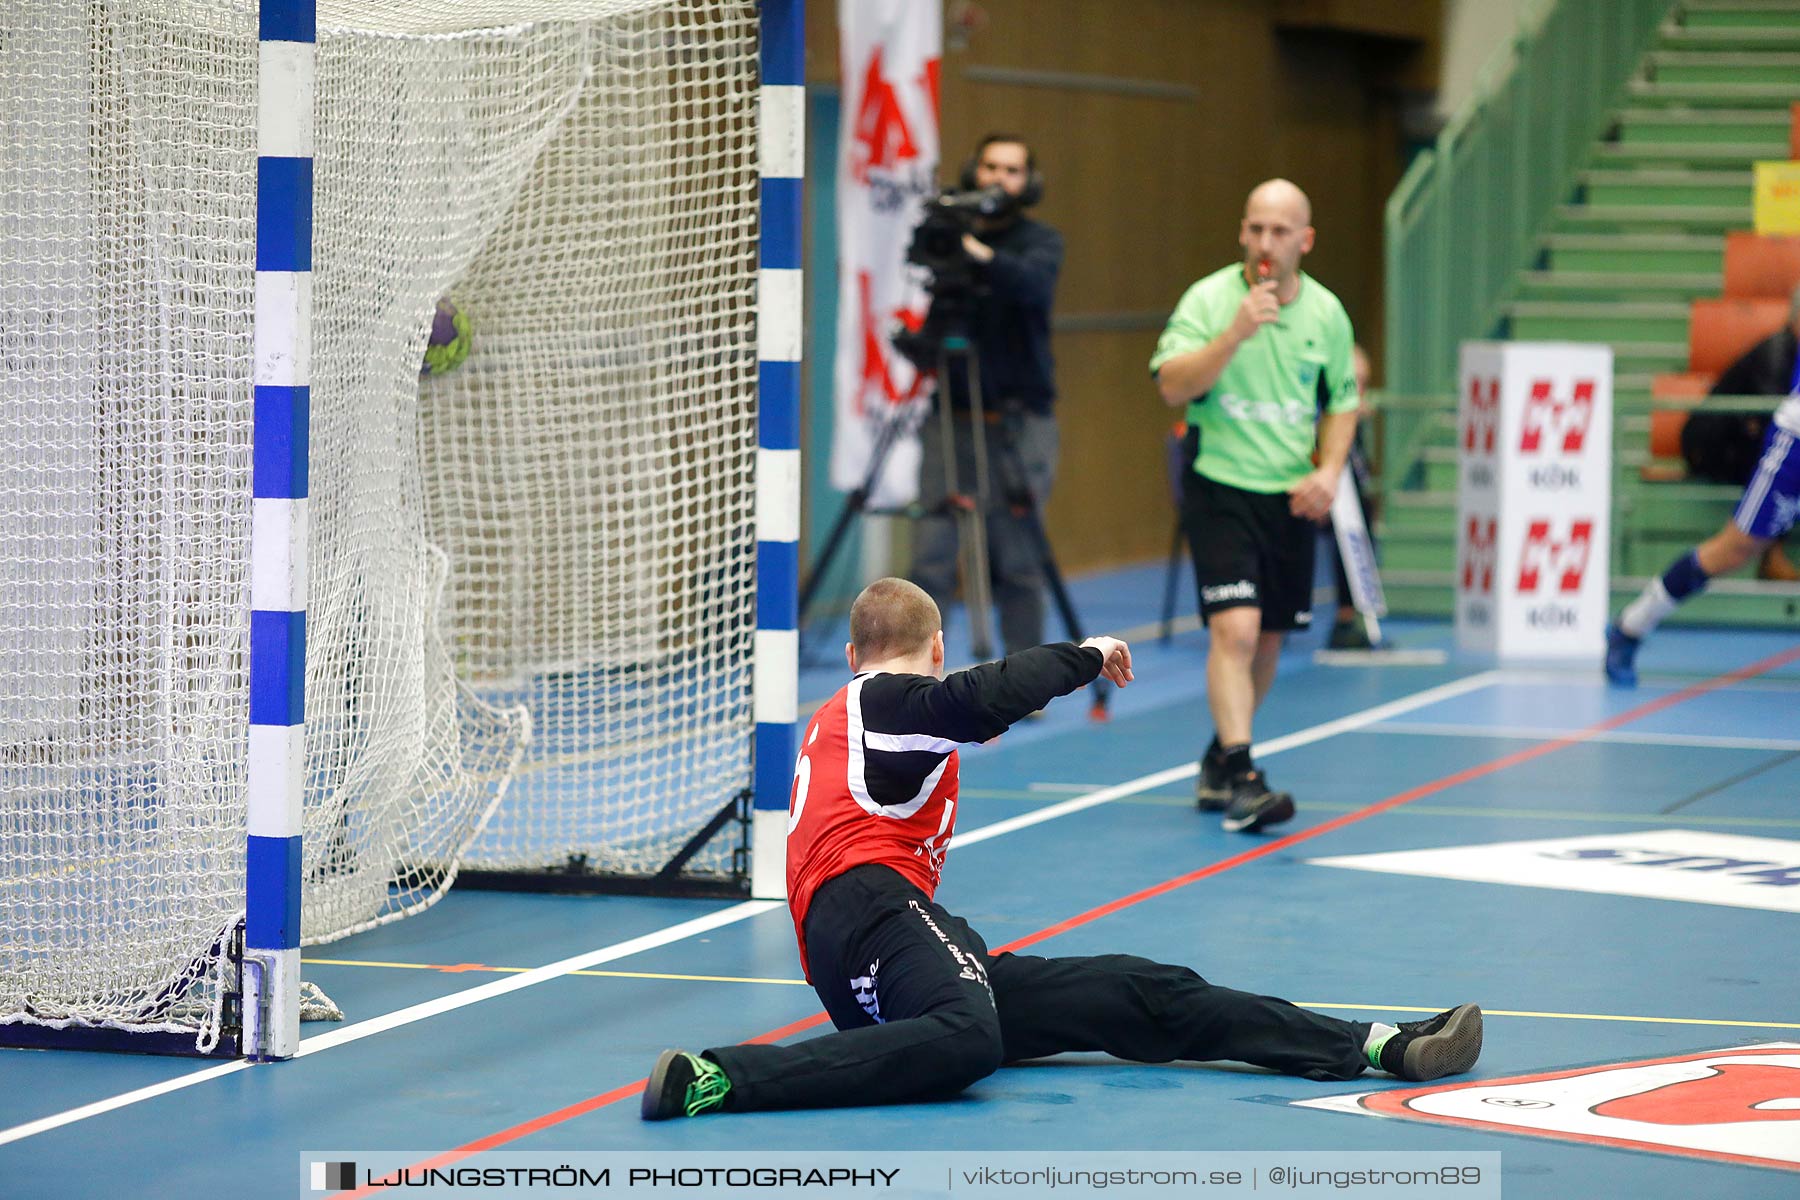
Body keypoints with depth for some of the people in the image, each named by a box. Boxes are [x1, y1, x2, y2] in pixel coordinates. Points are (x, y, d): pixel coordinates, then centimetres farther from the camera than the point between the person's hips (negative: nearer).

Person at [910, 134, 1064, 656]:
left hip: (1016, 423, -2)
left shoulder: (1041, 241, 3)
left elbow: (1034, 284, -20)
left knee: (1019, 564, -1)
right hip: (951, 420, 2)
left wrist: (982, 256, -38)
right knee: (931, 559, -5)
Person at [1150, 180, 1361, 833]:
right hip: (1220, 486, -4)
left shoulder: (1326, 312, 5)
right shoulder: (1208, 299, -7)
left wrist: (1329, 470, -1)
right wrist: (1235, 334, -29)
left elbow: (1342, 400, 15)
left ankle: (1220, 759, 31)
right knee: (1235, 630, -18)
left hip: (1292, 498, 5)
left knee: (1267, 640, 12)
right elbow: (1173, 386, -18)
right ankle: (1239, 779, -21)